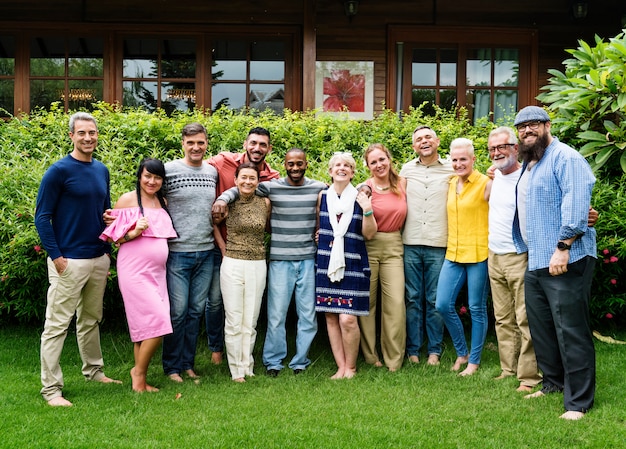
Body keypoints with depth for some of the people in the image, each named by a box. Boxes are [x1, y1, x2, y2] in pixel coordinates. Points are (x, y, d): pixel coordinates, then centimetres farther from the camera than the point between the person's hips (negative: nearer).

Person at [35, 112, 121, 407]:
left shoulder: (102, 170, 9)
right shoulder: (59, 171, -10)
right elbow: (42, 217, -10)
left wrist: (108, 250, 9)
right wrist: (56, 256, -14)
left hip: (99, 259, 7)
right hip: (69, 261, -6)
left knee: (91, 319, 18)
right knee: (57, 324, -2)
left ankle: (94, 371, 32)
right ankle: (51, 389, 3)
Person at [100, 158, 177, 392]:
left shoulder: (162, 202, 15)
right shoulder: (127, 199, -3)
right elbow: (112, 236, -5)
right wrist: (134, 232, -19)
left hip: (157, 272, 6)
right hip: (135, 271, -6)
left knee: (144, 327, 8)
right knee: (158, 323, -13)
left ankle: (140, 380, 15)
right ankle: (139, 372, 5)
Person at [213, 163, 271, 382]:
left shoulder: (265, 203, 3)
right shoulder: (228, 203, -2)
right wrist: (226, 248, 4)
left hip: (257, 266, 2)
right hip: (232, 265, -2)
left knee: (251, 321, 7)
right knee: (234, 321, 0)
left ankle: (248, 366, 19)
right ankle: (236, 370, 11)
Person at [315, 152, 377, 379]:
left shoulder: (359, 197, 0)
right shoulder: (322, 196, 7)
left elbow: (368, 234, -2)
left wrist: (367, 211, -17)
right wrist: (320, 238, 2)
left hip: (352, 264, -3)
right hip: (327, 263, 3)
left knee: (348, 319, -10)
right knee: (331, 318, 5)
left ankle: (351, 367, 9)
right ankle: (341, 367, 16)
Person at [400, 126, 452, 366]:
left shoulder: (451, 170, 4)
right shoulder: (406, 170, 10)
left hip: (439, 246, -2)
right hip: (411, 244, 2)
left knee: (435, 301, 4)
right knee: (413, 299, 7)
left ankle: (434, 350, 15)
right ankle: (413, 349, 16)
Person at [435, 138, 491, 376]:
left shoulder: (485, 184, -8)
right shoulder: (450, 185, 11)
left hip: (478, 254, -6)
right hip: (453, 254, 6)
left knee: (477, 309, 4)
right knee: (443, 305, 2)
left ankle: (474, 360, 17)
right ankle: (462, 352, 22)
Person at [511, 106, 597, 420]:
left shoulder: (564, 157, -9)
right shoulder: (527, 165, 20)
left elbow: (576, 203, -20)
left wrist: (563, 247, -25)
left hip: (565, 261, -9)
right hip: (535, 262, 9)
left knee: (571, 332, -6)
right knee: (540, 328, 16)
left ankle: (579, 402, 1)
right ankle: (552, 383, 30)